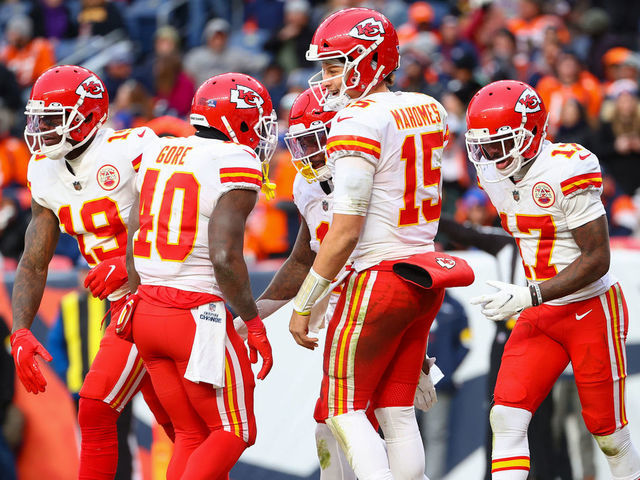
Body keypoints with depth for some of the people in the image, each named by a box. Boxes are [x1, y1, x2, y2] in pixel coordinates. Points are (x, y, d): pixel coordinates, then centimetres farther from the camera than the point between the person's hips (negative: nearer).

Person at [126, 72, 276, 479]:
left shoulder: (158, 154, 11)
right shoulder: (237, 166, -11)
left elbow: (134, 245, 14)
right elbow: (224, 257, -19)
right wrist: (254, 323, -9)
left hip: (148, 310, 7)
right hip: (198, 316, -7)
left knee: (193, 435, 15)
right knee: (233, 434, 6)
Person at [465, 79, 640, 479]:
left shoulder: (567, 172, -22)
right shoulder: (494, 175, 2)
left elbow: (597, 259, -21)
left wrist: (529, 297, -27)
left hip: (592, 309, -6)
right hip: (540, 316, 7)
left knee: (608, 431, 5)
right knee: (507, 417, -10)